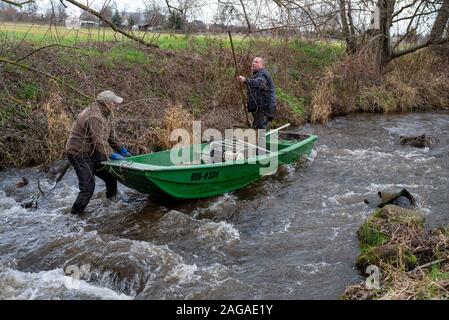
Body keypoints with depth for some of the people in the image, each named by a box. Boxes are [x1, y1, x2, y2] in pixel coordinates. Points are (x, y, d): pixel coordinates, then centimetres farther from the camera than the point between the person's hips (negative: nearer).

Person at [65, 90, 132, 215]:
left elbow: (110, 135, 17)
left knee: (110, 176, 17)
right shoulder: (93, 117, -26)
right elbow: (99, 141, -29)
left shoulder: (102, 114, 9)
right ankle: (76, 213, -1)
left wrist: (121, 149, 17)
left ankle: (112, 198, 38)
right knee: (88, 187, -13)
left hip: (91, 154, 10)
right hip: (79, 155, -10)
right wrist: (112, 154, -21)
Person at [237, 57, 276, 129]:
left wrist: (246, 80, -49)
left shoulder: (262, 74, -9)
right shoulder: (256, 75, 26)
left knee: (261, 129, -17)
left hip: (264, 108, -11)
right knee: (256, 128, 14)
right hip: (259, 109, 11)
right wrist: (249, 103, 20)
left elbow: (259, 83, -34)